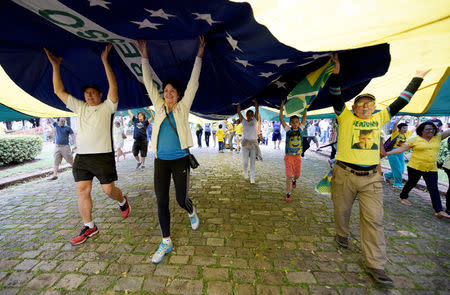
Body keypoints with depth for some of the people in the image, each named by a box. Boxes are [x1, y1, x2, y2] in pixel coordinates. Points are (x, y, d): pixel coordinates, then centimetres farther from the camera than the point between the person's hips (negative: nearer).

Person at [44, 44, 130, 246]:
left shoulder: (107, 107, 3)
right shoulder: (80, 107, 17)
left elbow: (113, 87, -10)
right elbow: (59, 91, 18)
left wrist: (105, 61, -12)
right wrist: (55, 66, 14)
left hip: (103, 155, -5)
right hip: (81, 156, 6)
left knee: (108, 189, -3)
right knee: (82, 191, 5)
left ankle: (122, 201, 31)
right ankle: (89, 227, 18)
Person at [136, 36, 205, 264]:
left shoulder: (183, 107, 4)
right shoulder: (159, 107, 10)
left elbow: (193, 83, 1)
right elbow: (149, 84, 12)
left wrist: (199, 56, 0)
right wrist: (144, 58, 9)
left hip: (180, 160, -3)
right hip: (161, 161, 3)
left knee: (181, 199, 4)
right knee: (161, 202, 3)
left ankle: (192, 212, 42)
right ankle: (166, 242, 20)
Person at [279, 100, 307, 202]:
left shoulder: (300, 129, 3)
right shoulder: (288, 129, -4)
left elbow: (305, 116, 1)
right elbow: (281, 118, -10)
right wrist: (282, 105, -14)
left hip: (297, 156, 3)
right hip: (288, 156, -3)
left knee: (297, 175, 14)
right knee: (289, 175, -5)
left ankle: (294, 180, 50)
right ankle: (288, 194, 7)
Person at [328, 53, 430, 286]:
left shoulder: (379, 119, 12)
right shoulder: (345, 117, -1)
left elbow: (401, 101, 21)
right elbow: (335, 96, -9)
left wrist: (418, 78, 28)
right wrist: (336, 71, -17)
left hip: (372, 177, 3)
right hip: (345, 174, -3)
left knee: (374, 219, 2)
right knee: (342, 210, 13)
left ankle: (375, 265, 14)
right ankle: (341, 235, 43)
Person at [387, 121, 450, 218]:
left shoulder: (438, 137, 8)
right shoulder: (414, 139, -6)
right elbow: (401, 149, -9)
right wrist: (387, 153, -17)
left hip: (431, 169, 4)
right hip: (415, 167, -3)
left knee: (434, 189, 3)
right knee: (411, 184, 13)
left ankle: (439, 211, 6)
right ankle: (402, 197, 34)